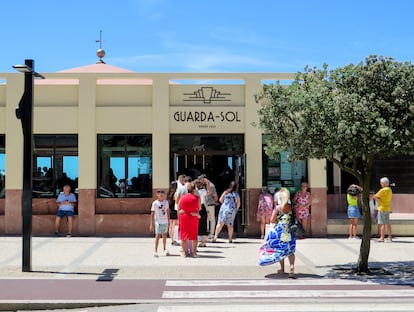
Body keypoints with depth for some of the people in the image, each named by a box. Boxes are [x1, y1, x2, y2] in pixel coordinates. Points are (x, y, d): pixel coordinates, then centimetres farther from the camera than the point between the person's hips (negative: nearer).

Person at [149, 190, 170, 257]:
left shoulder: (166, 202, 3)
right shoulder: (155, 203, -9)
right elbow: (152, 214, -7)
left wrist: (168, 220, 15)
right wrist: (151, 224, -7)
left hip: (165, 222, 4)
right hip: (158, 222, -4)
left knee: (164, 235, 13)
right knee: (158, 235, -7)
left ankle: (164, 249, 27)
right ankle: (155, 251, -4)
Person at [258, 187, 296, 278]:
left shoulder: (277, 208, -11)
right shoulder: (292, 207, -7)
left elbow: (272, 220, -10)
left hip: (279, 231, -1)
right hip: (290, 232, 1)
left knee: (280, 250, 16)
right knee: (290, 251, 9)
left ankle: (282, 269, 26)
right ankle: (292, 269, -10)